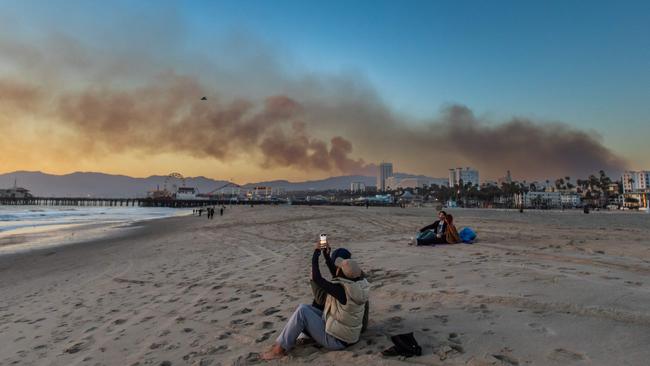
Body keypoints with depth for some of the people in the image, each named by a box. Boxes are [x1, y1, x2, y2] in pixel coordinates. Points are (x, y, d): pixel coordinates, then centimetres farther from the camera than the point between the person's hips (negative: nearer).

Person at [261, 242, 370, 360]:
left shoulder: (341, 290, -31)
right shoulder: (359, 284, -7)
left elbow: (317, 279, -25)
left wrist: (316, 252, -15)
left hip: (336, 340, -9)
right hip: (346, 335, 9)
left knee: (302, 311, -13)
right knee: (304, 307, 8)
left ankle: (280, 349, -3)